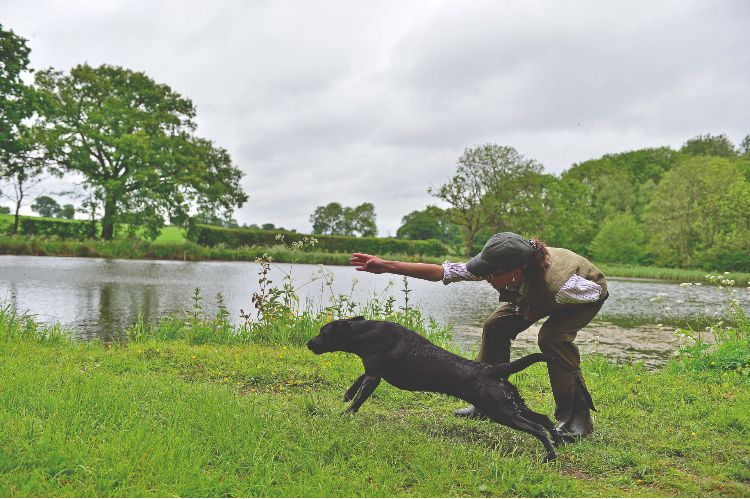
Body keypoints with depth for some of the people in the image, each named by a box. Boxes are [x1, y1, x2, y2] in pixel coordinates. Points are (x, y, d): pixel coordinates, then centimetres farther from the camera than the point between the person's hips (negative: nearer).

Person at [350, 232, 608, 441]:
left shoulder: (556, 282, -45)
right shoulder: (498, 267, -32)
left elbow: (597, 290, -25)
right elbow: (442, 271, -32)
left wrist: (535, 312, -25)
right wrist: (386, 266, -38)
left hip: (587, 294, -5)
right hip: (534, 293, 6)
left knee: (552, 337, -31)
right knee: (496, 326, -8)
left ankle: (577, 416, -16)